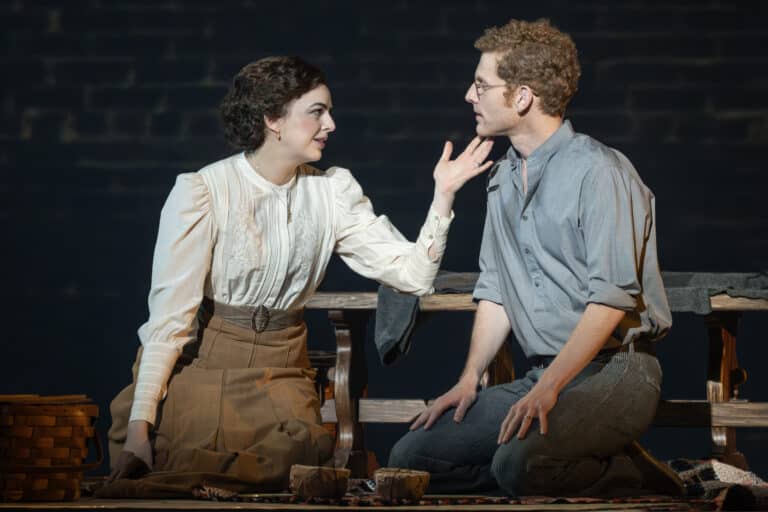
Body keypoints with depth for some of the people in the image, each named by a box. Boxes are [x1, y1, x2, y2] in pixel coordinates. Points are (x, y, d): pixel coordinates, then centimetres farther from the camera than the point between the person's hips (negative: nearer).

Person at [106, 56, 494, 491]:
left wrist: (444, 194, -12)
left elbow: (413, 274, 0)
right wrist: (140, 425, -22)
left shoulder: (333, 191, 5)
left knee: (296, 455, -28)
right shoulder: (201, 192, -10)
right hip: (199, 362, -4)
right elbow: (169, 314, -15)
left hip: (280, 373, 4)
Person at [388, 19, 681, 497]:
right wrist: (470, 379, 5)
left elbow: (611, 299, -18)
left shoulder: (597, 171, -11)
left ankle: (628, 475, -7)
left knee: (519, 462, -34)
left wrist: (549, 388, -24)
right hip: (545, 375, 8)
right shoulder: (504, 178, 15)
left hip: (614, 371, -8)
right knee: (411, 456, -6)